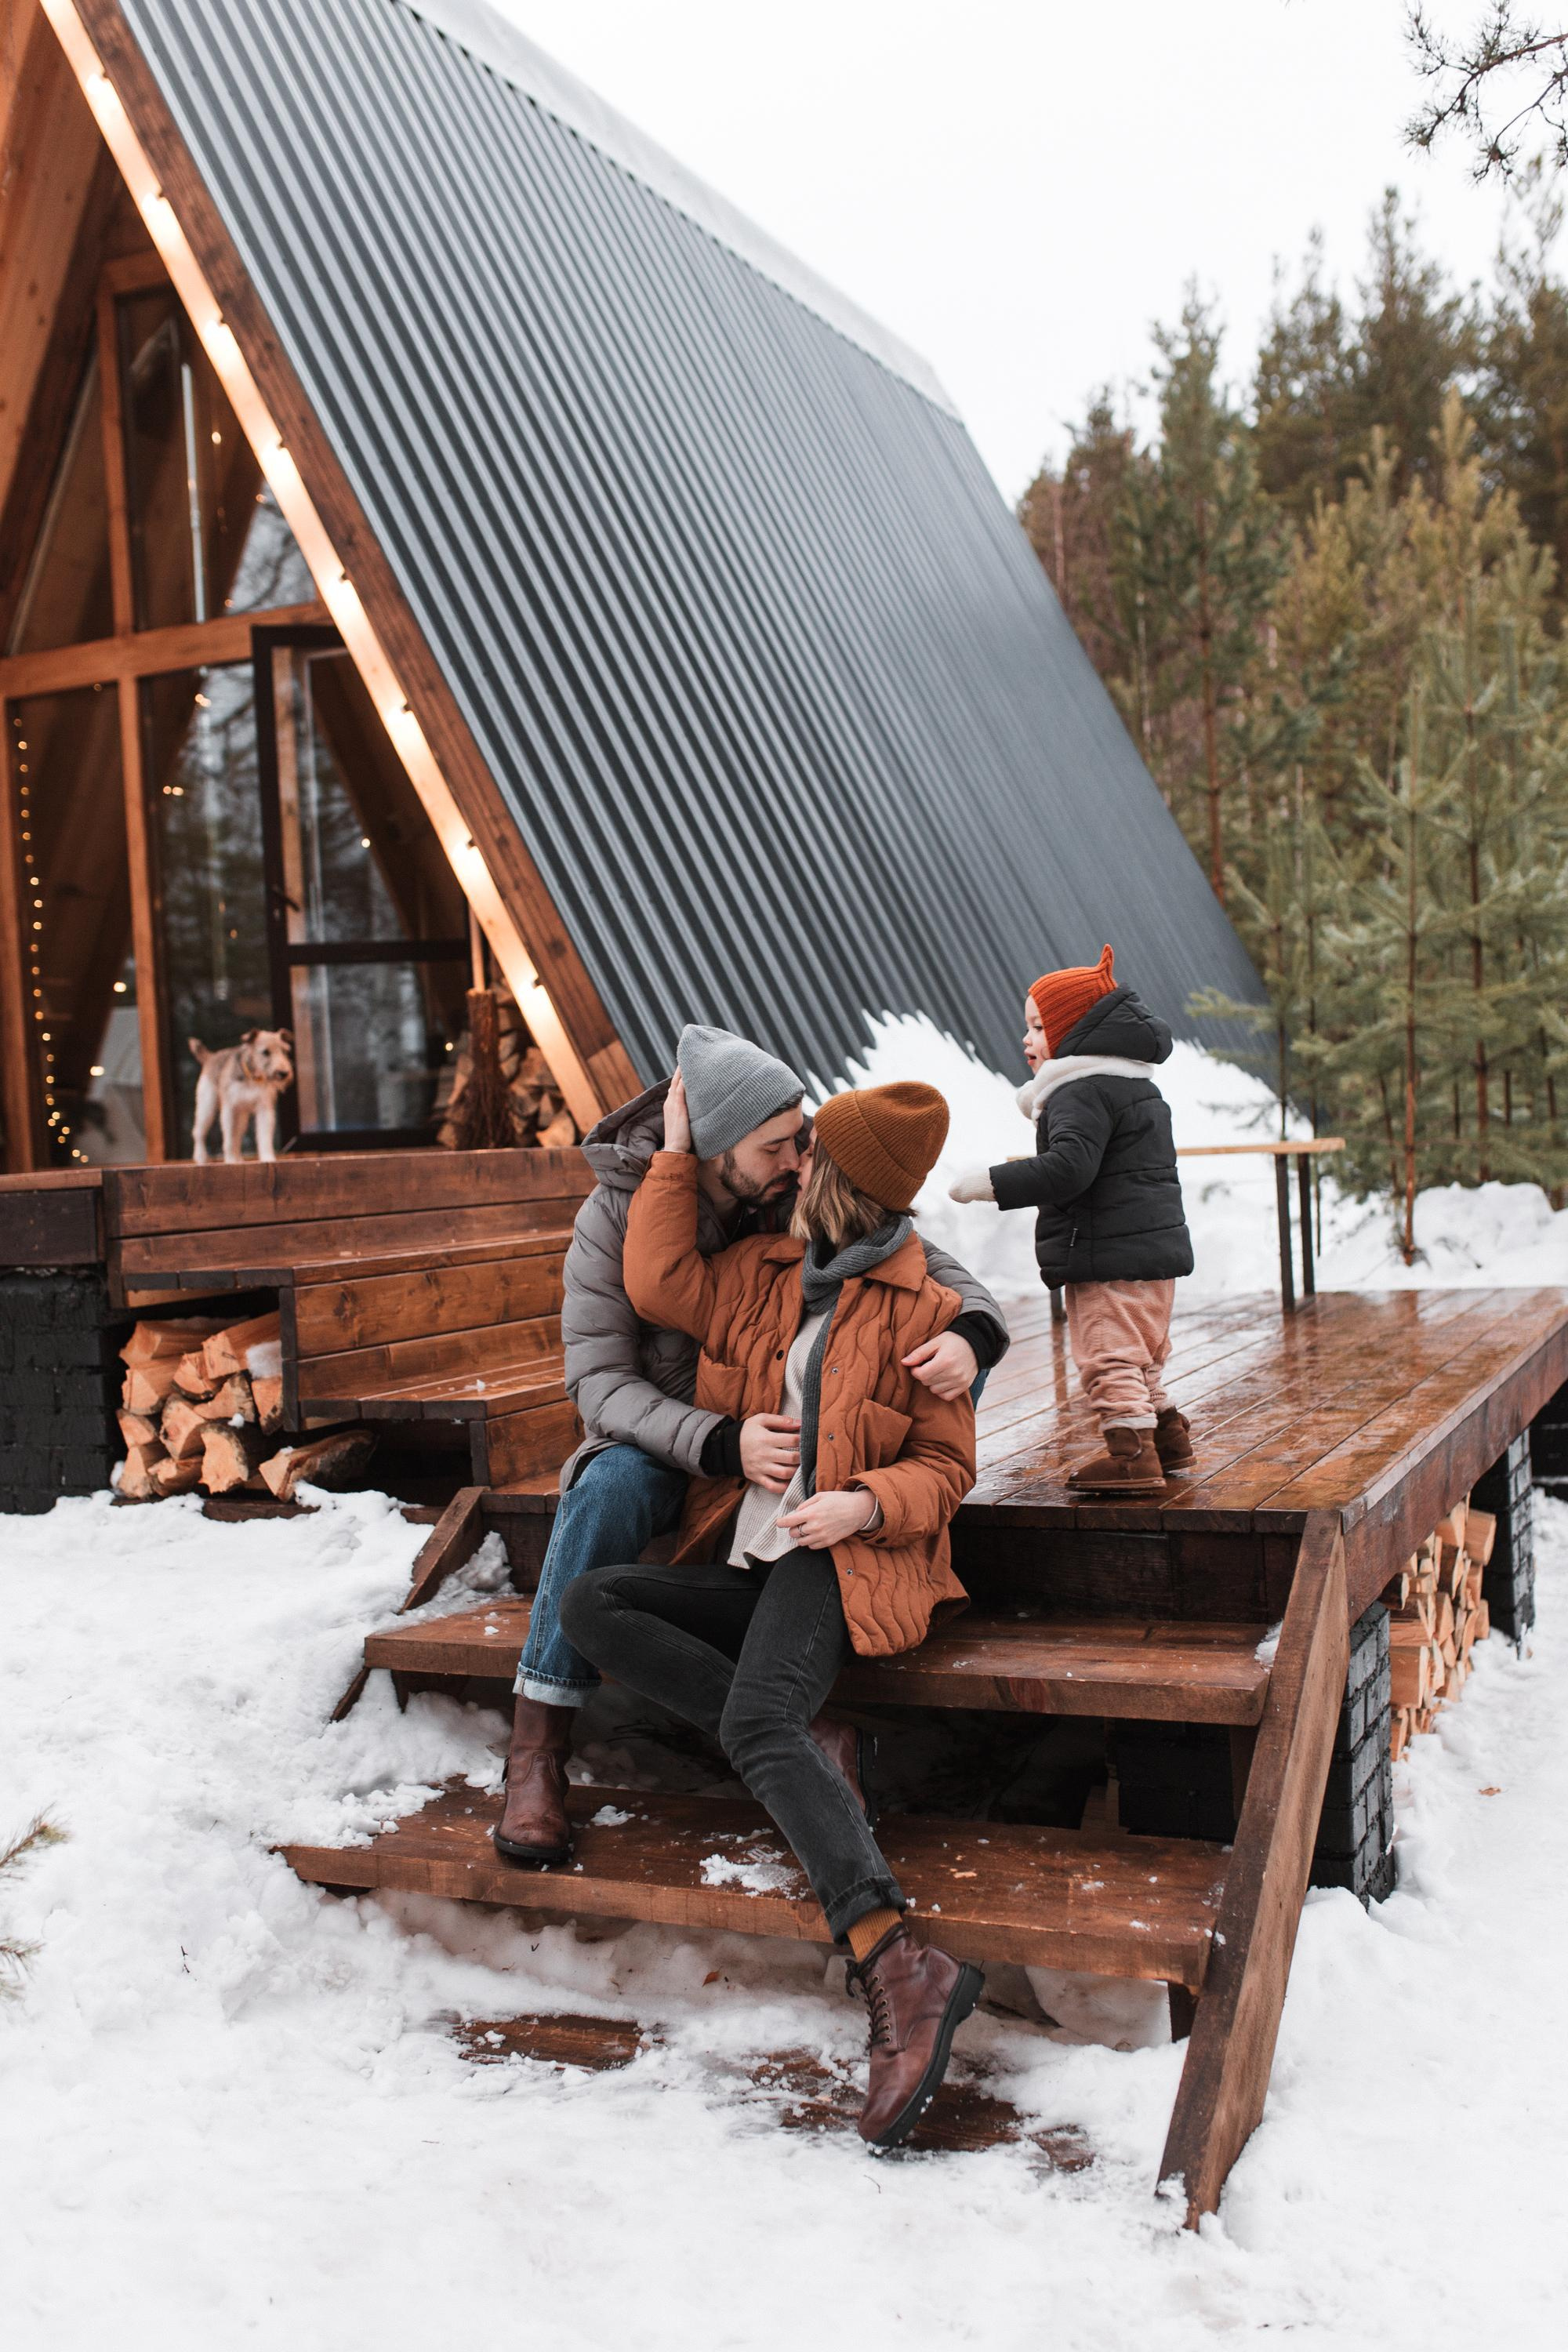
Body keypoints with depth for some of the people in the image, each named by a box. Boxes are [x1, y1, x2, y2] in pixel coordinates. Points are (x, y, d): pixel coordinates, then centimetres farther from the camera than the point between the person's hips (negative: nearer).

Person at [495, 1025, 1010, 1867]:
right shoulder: (616, 1214, -18)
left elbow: (943, 1274, -9)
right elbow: (599, 1381, -22)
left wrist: (972, 1334, -36)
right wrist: (722, 1443, -39)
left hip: (785, 1426, 2)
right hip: (663, 1438, -2)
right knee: (610, 1490, -38)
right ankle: (537, 1752, -23)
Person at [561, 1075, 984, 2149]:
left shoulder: (922, 1310, -2)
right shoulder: (763, 1270, 14)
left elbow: (946, 1466, -1)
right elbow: (662, 1285, 3)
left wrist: (868, 1502, -21)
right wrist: (677, 1152, 7)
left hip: (841, 1561, -7)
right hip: (743, 1563, 7)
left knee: (758, 1717, -33)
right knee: (591, 1603, -15)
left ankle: (901, 1968, -40)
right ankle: (817, 1774, -21)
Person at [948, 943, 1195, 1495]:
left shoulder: (1080, 1091, -14)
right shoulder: (1140, 1086, 18)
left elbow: (1068, 1167, -27)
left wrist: (991, 1183, -25)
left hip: (1108, 1256, -10)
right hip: (1156, 1248, 10)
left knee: (1108, 1354, -8)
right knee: (1142, 1355, 22)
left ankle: (1131, 1453, -9)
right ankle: (1165, 1429, 32)